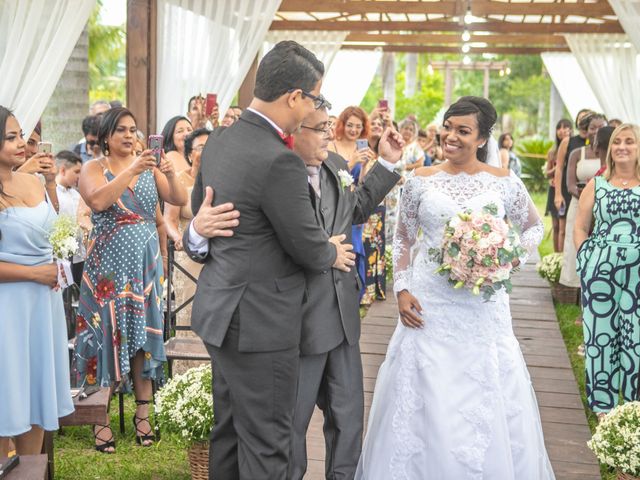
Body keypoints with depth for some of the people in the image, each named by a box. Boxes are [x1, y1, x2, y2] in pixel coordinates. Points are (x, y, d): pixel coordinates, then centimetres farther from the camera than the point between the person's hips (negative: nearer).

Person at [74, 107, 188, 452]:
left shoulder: (149, 167, 7)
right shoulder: (93, 168, -1)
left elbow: (179, 200, -2)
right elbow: (98, 201, -21)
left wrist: (170, 174, -21)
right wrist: (132, 171, -28)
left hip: (145, 265, 3)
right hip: (108, 267, -3)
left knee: (143, 335, 5)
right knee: (106, 336, -1)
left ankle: (143, 412, 12)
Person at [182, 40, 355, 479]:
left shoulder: (219, 141, 5)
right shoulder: (279, 162, -23)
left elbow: (201, 210, 14)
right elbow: (307, 247, -14)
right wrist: (333, 254, 3)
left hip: (220, 309, 9)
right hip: (260, 320, -9)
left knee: (228, 427, 21)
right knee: (266, 443, 3)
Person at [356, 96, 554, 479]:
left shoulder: (504, 182, -1)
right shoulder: (422, 180, 1)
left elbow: (535, 227, 13)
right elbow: (404, 239, 8)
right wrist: (402, 290, -2)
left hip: (484, 307, 0)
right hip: (428, 303, 0)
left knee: (487, 401, 5)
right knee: (424, 399, 6)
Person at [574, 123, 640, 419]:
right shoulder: (596, 184, 9)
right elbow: (580, 228, 11)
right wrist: (587, 259, -1)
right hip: (600, 268, 1)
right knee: (601, 331, 6)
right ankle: (603, 403, 18)